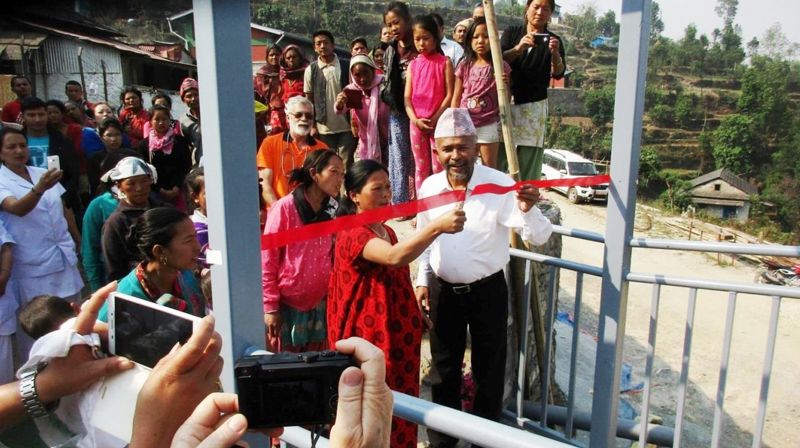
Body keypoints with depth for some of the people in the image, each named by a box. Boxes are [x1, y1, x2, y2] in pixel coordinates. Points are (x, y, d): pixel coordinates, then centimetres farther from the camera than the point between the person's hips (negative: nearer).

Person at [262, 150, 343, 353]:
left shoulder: (332, 211, 4)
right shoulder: (285, 208, -12)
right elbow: (267, 259, -10)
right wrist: (270, 307, -10)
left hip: (320, 305, 4)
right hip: (287, 306, -4)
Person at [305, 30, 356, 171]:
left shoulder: (346, 67, 0)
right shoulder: (311, 70, 2)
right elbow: (309, 100, 5)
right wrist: (312, 126, 2)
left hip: (346, 126, -1)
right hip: (323, 127, 1)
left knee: (347, 165, 3)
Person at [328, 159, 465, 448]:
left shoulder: (387, 231, 10)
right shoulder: (353, 236, -20)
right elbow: (395, 257, -40)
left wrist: (417, 314, 21)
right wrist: (438, 226, -49)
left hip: (396, 335, 9)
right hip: (369, 339, -9)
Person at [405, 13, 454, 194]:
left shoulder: (444, 62, 0)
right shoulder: (412, 65, 10)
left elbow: (450, 95, -5)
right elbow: (407, 97, 6)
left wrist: (434, 119, -13)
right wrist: (415, 119, -10)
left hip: (438, 122, -3)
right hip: (416, 123, 4)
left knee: (438, 168, -2)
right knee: (420, 168, 10)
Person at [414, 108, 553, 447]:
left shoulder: (500, 186, -17)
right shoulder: (430, 187, -3)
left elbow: (539, 238, -21)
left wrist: (528, 211, -41)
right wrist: (422, 280, 7)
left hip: (488, 292, -3)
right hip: (445, 292, 4)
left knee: (488, 371, 11)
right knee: (443, 369, 18)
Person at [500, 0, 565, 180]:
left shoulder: (553, 40, 8)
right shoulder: (512, 33, 11)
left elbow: (558, 73, -6)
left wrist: (555, 53, -25)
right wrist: (518, 48, -22)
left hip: (534, 105, 0)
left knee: (529, 158, -7)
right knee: (497, 157, -6)